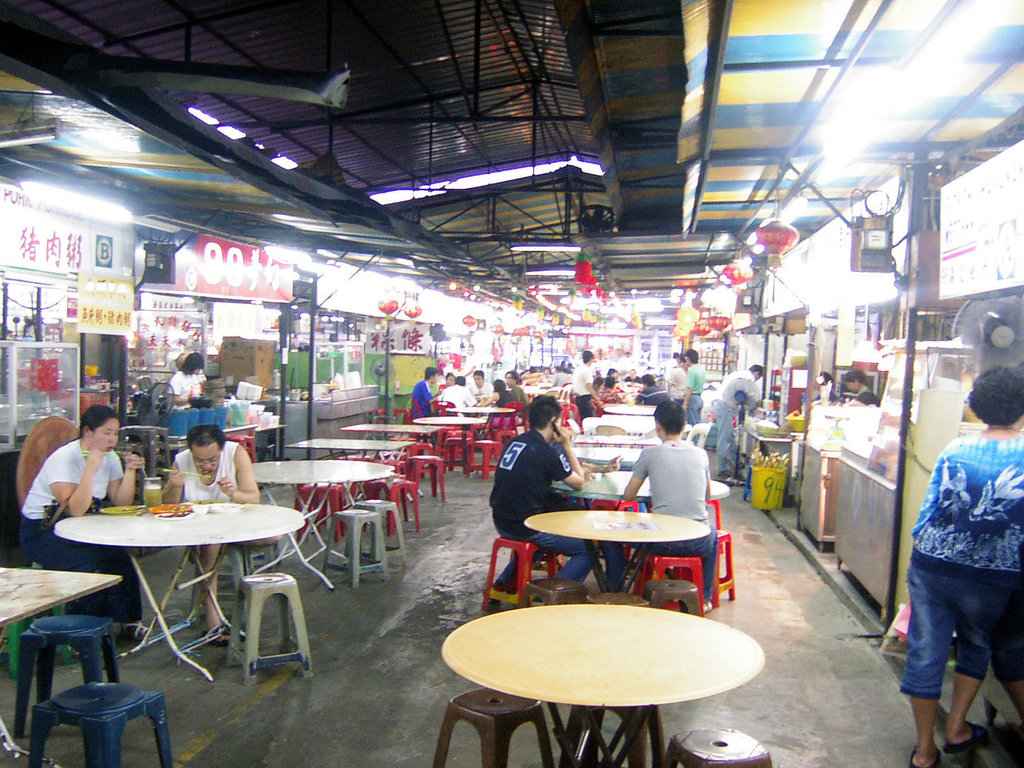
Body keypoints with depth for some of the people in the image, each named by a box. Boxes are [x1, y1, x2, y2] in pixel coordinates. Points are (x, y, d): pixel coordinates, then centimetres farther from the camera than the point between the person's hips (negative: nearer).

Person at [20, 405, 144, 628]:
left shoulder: (110, 458, 1)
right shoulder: (64, 458, -20)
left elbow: (122, 503, -3)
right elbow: (76, 510, -29)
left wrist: (130, 470, -15)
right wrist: (91, 467, -33)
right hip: (42, 531, -6)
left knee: (120, 556, -18)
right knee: (89, 564, -26)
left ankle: (127, 622, -3)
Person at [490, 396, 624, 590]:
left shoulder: (515, 442, 6)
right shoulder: (546, 451, -17)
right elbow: (579, 483, -3)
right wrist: (567, 445, 1)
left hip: (503, 522, 8)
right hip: (525, 528, -8)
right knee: (589, 549, 2)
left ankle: (505, 582, 33)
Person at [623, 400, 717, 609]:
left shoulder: (650, 454, -4)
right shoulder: (700, 454, 3)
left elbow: (628, 496, 5)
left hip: (663, 541, -2)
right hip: (699, 543, 2)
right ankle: (704, 598, 38)